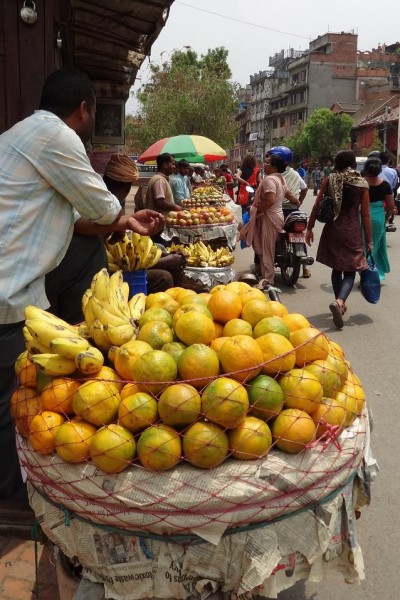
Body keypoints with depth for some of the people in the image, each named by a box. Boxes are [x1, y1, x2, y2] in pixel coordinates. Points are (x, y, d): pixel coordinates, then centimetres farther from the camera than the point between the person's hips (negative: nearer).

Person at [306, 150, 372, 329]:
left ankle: (340, 304, 27)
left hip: (332, 229, 3)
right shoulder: (362, 183, -4)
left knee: (336, 268, 18)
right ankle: (339, 301, -24)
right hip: (352, 231, -3)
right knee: (350, 271, 2)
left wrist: (309, 228, 6)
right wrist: (369, 240, 0)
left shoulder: (329, 180, -1)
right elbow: (365, 215, -5)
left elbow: (317, 205, -3)